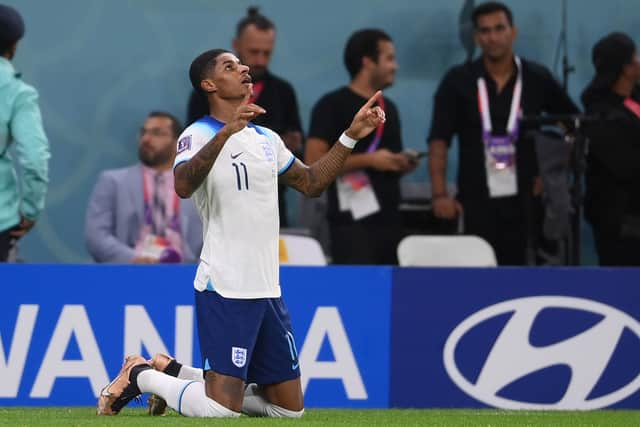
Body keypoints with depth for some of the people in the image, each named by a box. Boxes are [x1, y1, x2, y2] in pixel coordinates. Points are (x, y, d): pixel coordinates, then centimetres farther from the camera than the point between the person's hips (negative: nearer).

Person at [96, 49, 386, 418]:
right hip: (225, 290, -8)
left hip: (268, 290, 8)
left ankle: (177, 376, 24)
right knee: (220, 411, -17)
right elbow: (184, 186, -29)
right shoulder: (199, 135, -9)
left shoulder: (267, 139, 15)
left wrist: (351, 136, 18)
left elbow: (311, 183, 27)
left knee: (290, 408, 9)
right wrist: (226, 131, -39)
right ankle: (140, 376, 9)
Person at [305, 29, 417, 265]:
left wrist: (402, 164, 6)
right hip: (353, 222, -8)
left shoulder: (388, 108, 18)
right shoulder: (333, 106, -6)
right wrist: (368, 160, -16)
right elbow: (314, 162, -14)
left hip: (388, 219, 8)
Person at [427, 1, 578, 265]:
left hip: (523, 201, 1)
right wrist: (439, 194, -14)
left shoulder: (537, 80, 4)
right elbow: (439, 141, -3)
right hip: (476, 201, -1)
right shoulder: (458, 81, 0)